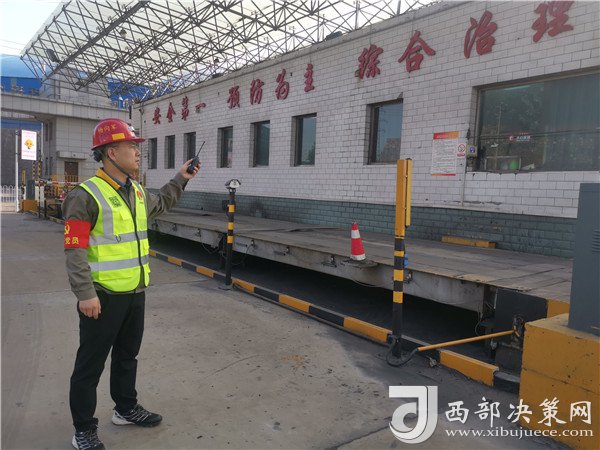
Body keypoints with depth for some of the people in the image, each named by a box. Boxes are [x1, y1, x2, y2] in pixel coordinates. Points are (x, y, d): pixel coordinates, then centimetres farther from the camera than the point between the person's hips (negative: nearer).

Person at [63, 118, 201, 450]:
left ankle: (126, 408, 40)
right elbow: (75, 249, -18)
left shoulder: (137, 192, 9)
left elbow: (159, 204, 32)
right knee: (91, 363, 7)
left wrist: (180, 180, 26)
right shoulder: (86, 195, -16)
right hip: (103, 296, -8)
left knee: (127, 355, 22)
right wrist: (85, 294, -21)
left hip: (135, 293, 8)